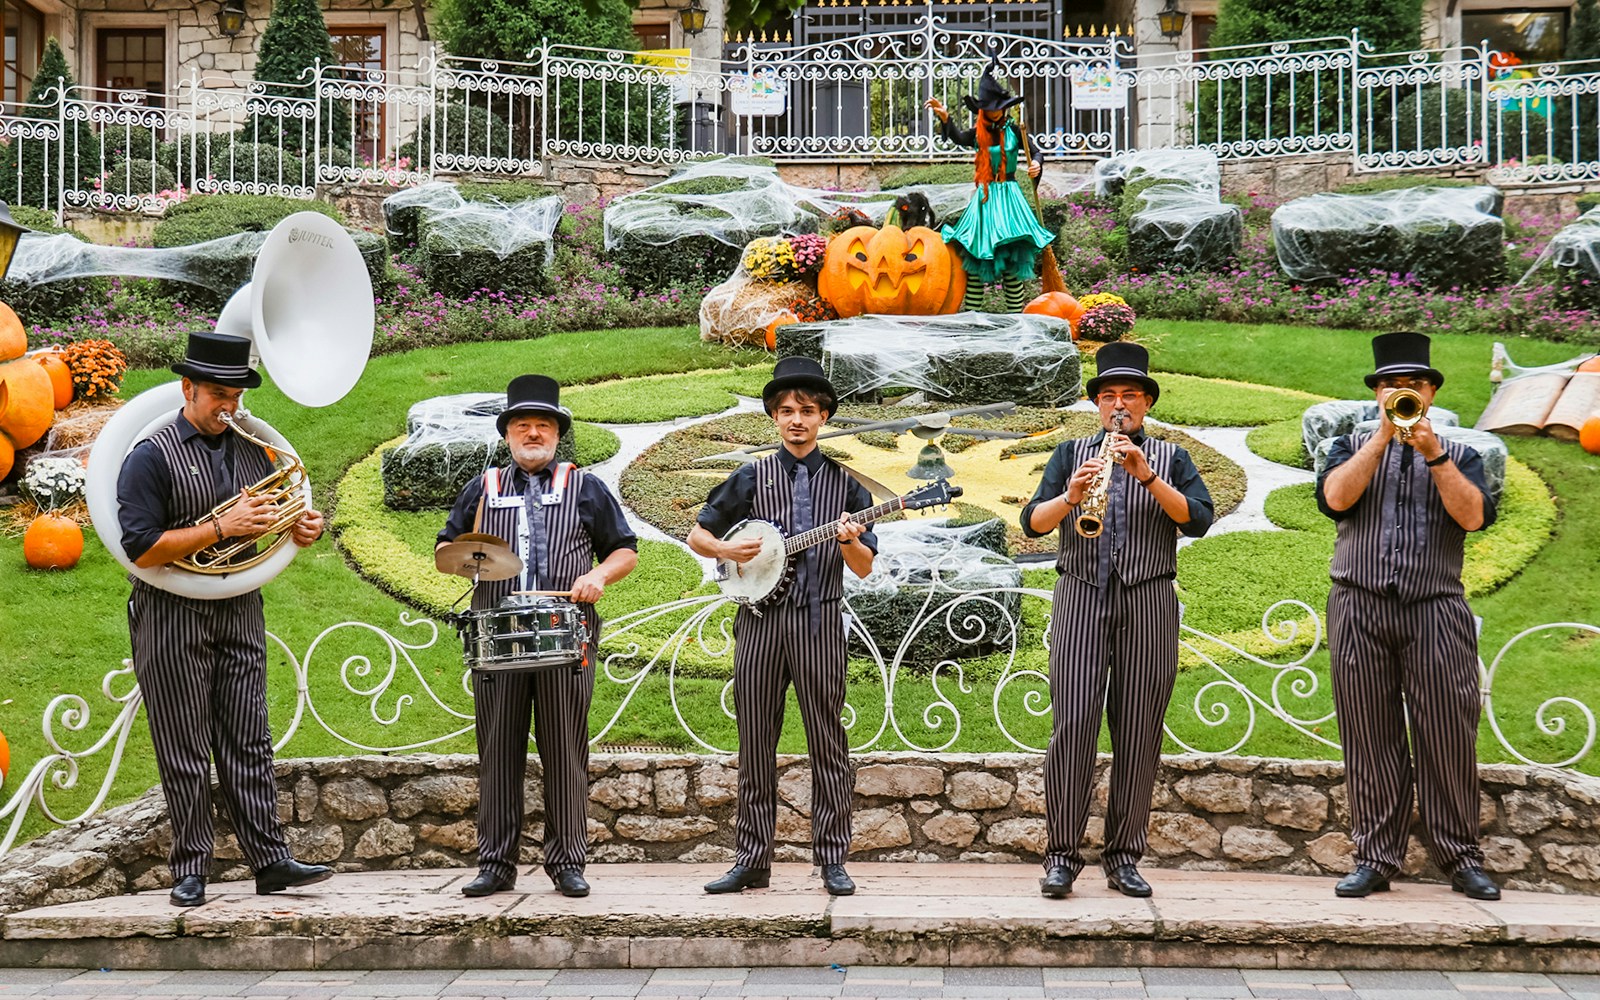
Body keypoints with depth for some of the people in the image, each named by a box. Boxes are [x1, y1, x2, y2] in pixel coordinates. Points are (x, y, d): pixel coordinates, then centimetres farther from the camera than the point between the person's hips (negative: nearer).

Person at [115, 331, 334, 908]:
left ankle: (269, 860, 8)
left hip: (240, 611, 5)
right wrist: (220, 527, -19)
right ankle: (190, 870, 10)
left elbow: (270, 522, 21)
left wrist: (299, 529, -2)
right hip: (173, 617, -5)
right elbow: (142, 550, -14)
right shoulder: (151, 458, -7)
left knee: (248, 742, 6)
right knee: (184, 751, 2)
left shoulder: (251, 452, 12)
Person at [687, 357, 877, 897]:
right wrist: (728, 550, -7)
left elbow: (864, 568, 4)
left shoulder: (845, 482, 7)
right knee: (755, 745, 5)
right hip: (760, 619, 1)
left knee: (828, 744, 2)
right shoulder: (751, 479, 8)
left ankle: (833, 861, 9)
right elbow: (697, 535, 13)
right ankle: (751, 862, 12)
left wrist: (850, 541, -17)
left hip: (820, 622, -1)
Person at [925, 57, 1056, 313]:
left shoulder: (1014, 130, 3)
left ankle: (1015, 313, -2)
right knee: (975, 254, -1)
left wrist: (1036, 165, -15)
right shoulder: (979, 132, 5)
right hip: (984, 196, 2)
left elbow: (1033, 152, 8)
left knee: (1011, 254, -7)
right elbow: (959, 138, -14)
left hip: (1009, 194, -2)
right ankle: (971, 314, 4)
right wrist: (945, 119, -31)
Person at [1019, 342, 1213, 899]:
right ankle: (1062, 856, -3)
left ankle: (1124, 858, 8)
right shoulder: (1071, 454, 15)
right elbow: (1033, 523, 3)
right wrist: (1071, 495, -17)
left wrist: (1146, 476, -14)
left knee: (1139, 733, 1)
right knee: (1072, 724, -9)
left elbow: (1197, 520, -3)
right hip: (1080, 598, 0)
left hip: (1149, 604, 1)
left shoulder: (1171, 459, 14)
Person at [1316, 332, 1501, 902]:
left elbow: (1474, 516, -4)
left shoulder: (1458, 456, 15)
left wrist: (1433, 454, -11)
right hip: (1361, 609, 0)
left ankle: (1460, 857, 6)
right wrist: (1384, 435, -6)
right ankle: (1375, 859, 6)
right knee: (1370, 739, 0)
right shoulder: (1353, 447, 16)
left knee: (1448, 737, -3)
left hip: (1436, 612, 0)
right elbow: (1335, 497, -5)